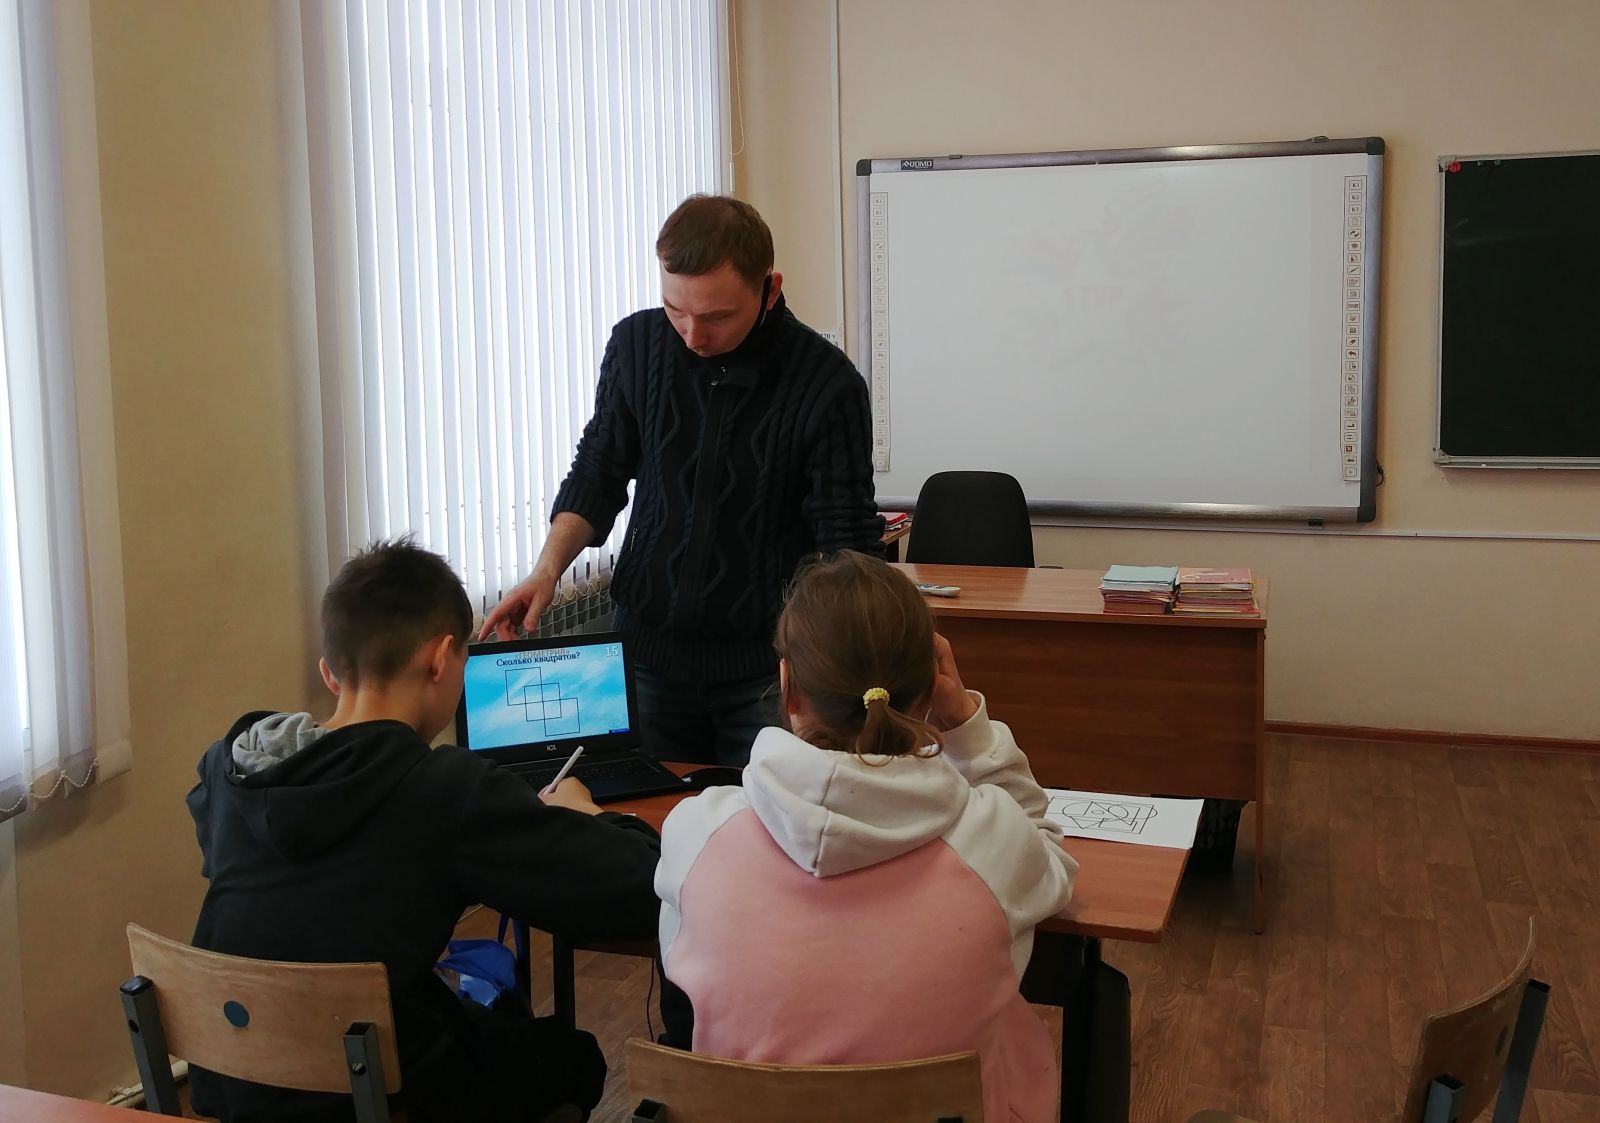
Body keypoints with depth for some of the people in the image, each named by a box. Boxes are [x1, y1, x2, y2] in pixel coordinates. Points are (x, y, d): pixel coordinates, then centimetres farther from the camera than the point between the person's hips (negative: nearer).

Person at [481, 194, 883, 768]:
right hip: (648, 650, 3)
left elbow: (847, 547, -12)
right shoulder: (636, 345, -3)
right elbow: (599, 472, 9)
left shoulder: (828, 385, -14)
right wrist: (548, 569, -5)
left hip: (766, 668, -3)